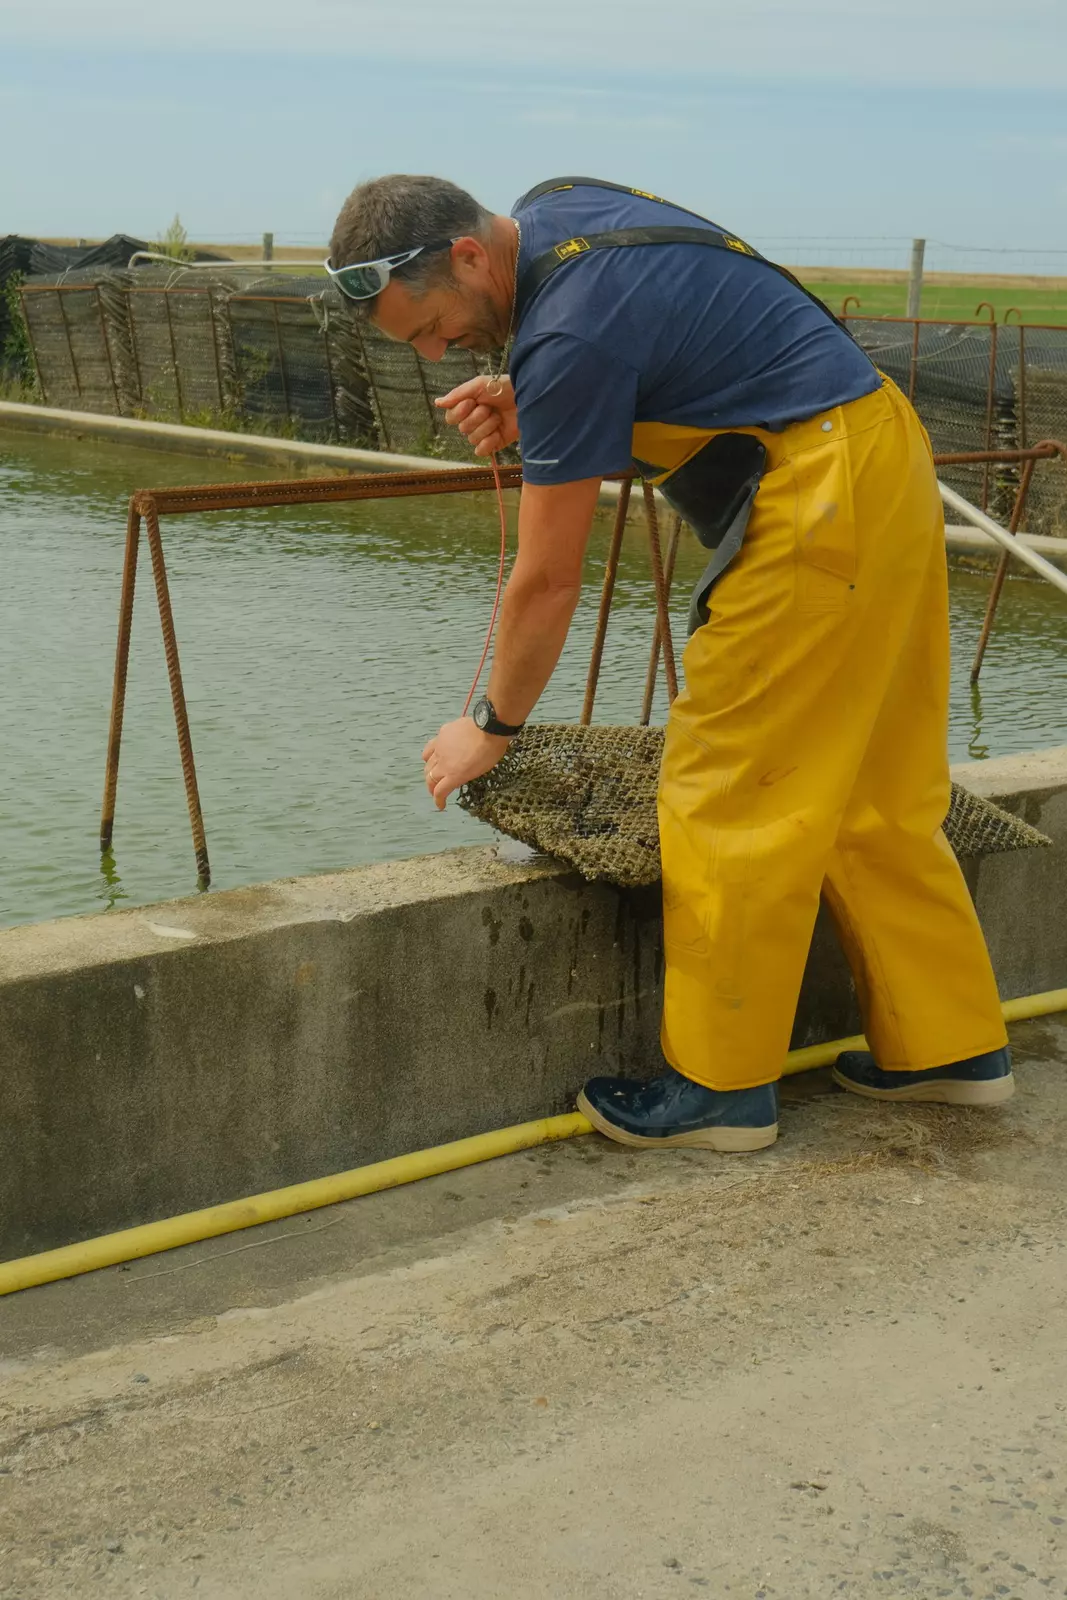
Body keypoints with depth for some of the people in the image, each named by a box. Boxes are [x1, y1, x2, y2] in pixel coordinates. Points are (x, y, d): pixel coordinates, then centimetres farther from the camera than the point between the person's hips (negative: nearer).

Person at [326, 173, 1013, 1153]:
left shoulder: (567, 335, -22)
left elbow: (547, 580, -15)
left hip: (819, 499, -10)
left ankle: (721, 1086, 6)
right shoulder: (554, 209, 6)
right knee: (874, 794, 14)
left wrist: (494, 731, 0)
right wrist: (526, 408, 3)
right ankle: (949, 1044, 22)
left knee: (731, 798, -4)